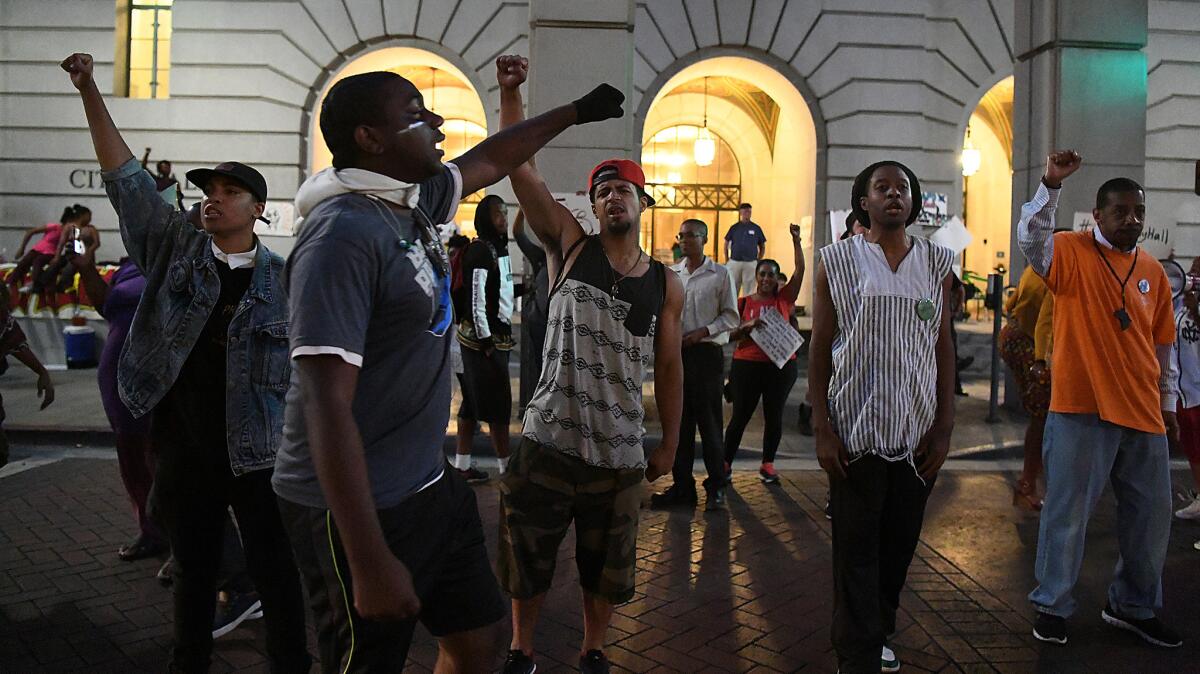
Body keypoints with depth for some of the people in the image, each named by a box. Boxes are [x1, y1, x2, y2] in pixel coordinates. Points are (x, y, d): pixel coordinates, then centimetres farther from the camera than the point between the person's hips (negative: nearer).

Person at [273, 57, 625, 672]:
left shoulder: (414, 201, 3)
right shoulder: (343, 235, -22)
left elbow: (486, 163, 24)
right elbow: (328, 407, -27)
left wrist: (574, 112, 34)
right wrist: (370, 564, -28)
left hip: (429, 485, 9)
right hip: (357, 506, -8)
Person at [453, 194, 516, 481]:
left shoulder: (500, 247, 16)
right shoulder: (480, 250, -13)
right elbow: (476, 297, -18)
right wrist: (485, 338, -19)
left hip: (498, 334, 9)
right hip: (483, 336, -9)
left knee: (473, 401, 11)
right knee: (498, 402, -5)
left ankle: (462, 465, 17)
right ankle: (507, 466, 1)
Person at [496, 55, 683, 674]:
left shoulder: (665, 285, 4)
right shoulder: (570, 248, 0)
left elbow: (669, 369, 10)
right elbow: (518, 168, -8)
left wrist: (669, 445, 10)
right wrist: (509, 93, -16)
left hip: (621, 455, 1)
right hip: (547, 442, -1)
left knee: (605, 570, 16)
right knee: (526, 560, 13)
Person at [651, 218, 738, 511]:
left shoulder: (720, 274, 1)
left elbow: (731, 316, 0)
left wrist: (703, 331, -12)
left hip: (706, 353, -4)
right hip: (675, 352, 4)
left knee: (709, 422, -1)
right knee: (678, 421, 6)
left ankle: (716, 488, 10)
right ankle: (682, 486, 15)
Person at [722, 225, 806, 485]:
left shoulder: (784, 299, 5)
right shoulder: (744, 303, 3)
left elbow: (800, 270, -4)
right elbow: (730, 335, 0)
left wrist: (796, 240, -13)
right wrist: (747, 325, -19)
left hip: (781, 365, 1)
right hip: (747, 365, -1)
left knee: (774, 416, 7)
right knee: (740, 416, 4)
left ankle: (767, 464, 19)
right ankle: (726, 463, 14)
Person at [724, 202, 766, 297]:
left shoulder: (756, 228, 3)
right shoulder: (734, 227, 5)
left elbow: (762, 246, 10)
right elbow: (726, 244, 13)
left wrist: (758, 261, 3)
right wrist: (726, 260, 7)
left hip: (751, 263, -1)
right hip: (734, 262, 1)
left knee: (748, 290, 3)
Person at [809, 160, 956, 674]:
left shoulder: (936, 262, 9)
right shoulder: (838, 260, 1)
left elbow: (944, 347, 9)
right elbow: (819, 349, 0)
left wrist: (944, 426, 2)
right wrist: (822, 429, -6)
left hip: (918, 432, 3)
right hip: (856, 430, -3)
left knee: (900, 543, 11)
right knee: (857, 548, 0)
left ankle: (879, 632, 32)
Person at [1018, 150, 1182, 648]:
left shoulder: (1153, 271, 12)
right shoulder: (1073, 253, -3)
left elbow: (1162, 343, 17)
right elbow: (1031, 238, -26)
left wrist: (1168, 402, 18)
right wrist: (1050, 184, -35)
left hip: (1144, 415, 6)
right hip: (1081, 410, -6)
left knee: (1151, 516, 14)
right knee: (1067, 513, 2)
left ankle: (1134, 608, 32)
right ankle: (1051, 606, 17)